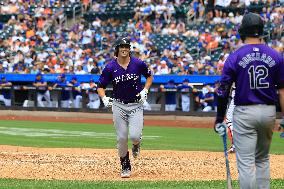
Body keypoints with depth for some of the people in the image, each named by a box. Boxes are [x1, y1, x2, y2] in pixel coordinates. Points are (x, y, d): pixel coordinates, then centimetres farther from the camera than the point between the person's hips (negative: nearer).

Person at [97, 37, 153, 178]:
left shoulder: (138, 64, -7)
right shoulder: (110, 67, -6)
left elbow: (149, 76, 11)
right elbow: (100, 86, 1)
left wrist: (145, 90, -4)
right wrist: (104, 99, -18)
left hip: (136, 105, -1)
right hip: (119, 105, 1)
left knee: (134, 136, -16)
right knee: (121, 138, -1)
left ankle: (136, 144, 22)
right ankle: (125, 167, 16)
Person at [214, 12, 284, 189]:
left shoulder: (235, 57, -6)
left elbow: (223, 91, -6)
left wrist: (219, 119, 1)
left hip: (244, 114, -3)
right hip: (269, 112, 3)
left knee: (246, 163, -3)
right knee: (262, 159, 20)